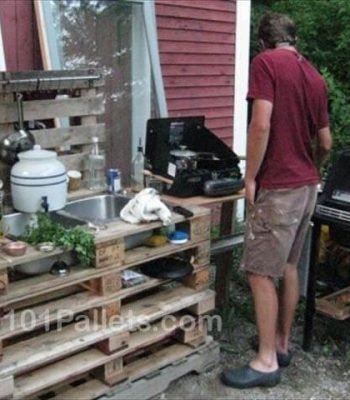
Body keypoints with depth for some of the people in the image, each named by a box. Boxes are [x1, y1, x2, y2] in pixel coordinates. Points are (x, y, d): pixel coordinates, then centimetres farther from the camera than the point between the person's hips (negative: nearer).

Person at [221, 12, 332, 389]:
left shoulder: (265, 62, -9)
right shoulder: (315, 76, 12)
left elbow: (261, 125, -21)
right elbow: (326, 142, 15)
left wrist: (250, 178, -12)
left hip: (278, 187, -8)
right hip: (307, 185, 8)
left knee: (261, 273, -1)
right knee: (288, 266, 16)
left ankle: (266, 361, 6)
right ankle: (281, 344, 27)